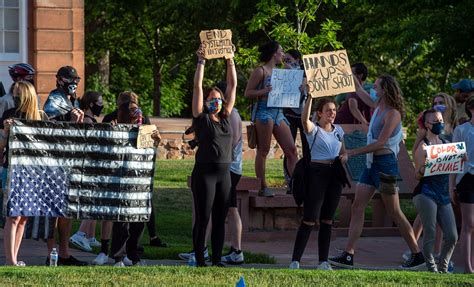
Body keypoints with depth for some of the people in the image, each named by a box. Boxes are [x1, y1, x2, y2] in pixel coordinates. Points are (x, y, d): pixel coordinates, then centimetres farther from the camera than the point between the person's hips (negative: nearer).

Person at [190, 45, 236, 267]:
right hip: (204, 172, -5)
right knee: (203, 219, -2)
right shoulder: (201, 118, -1)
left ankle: (217, 261, 13)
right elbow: (197, 87, -6)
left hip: (224, 173, 5)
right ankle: (200, 262, 1)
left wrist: (230, 61, 12)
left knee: (220, 220, 8)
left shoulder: (225, 118, 11)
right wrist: (201, 61, -6)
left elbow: (232, 85, 14)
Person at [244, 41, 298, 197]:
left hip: (278, 112, 8)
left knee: (291, 149, 1)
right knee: (263, 151, -5)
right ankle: (262, 187, -3)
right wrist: (266, 90, -18)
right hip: (264, 111, -8)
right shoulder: (260, 71, -4)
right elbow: (248, 93, -7)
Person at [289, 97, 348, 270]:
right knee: (309, 220, -10)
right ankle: (295, 261, -8)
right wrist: (310, 97, -34)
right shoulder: (313, 129, -4)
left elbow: (343, 152, 24)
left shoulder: (338, 130, 14)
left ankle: (323, 261, 12)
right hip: (317, 173, -6)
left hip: (335, 174, 6)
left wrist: (344, 157, 0)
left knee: (327, 220, 8)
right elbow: (305, 119, -27)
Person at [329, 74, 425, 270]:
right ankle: (348, 255, -1)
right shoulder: (378, 107, 10)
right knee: (357, 207, 1)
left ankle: (417, 255, 6)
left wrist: (353, 152, -18)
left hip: (385, 164, -9)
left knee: (394, 212, -3)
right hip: (372, 164, 9)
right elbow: (358, 90, 25)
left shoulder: (392, 114, -15)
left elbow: (380, 143, -20)